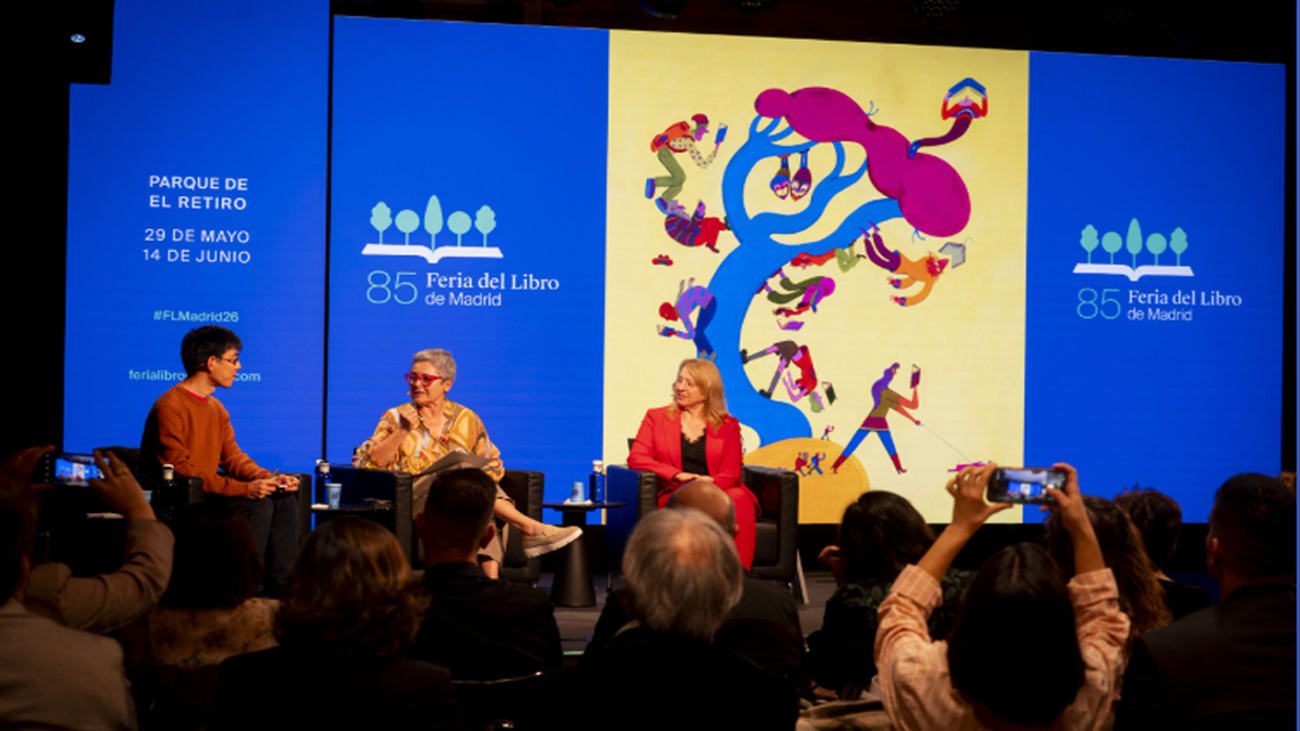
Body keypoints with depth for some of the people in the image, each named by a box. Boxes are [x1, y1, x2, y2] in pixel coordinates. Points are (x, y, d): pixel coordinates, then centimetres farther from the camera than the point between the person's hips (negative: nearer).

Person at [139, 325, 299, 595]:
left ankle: (283, 590, -8)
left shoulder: (216, 408, 15)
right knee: (258, 506, -25)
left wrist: (270, 479, -7)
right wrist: (243, 489, -27)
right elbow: (180, 471, -22)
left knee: (284, 500, -6)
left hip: (208, 491, 9)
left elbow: (233, 456, 14)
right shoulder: (169, 407, -15)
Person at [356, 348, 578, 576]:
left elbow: (492, 464, 16)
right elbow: (371, 463, 0)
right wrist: (402, 431, -13)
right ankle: (530, 528, -38)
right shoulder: (396, 417, 11)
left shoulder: (466, 419, 16)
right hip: (413, 503, -2)